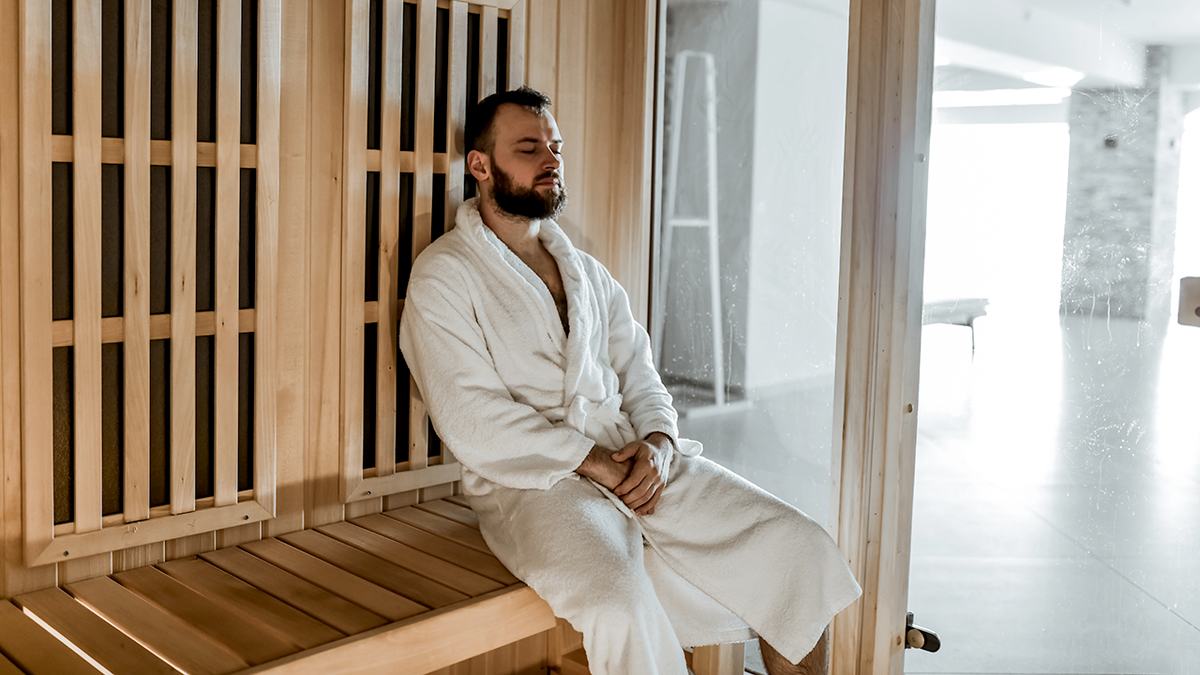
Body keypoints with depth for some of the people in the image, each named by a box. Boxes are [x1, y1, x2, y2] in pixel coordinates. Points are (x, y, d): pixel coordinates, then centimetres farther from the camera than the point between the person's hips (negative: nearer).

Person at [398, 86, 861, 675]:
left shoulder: (587, 271, 20)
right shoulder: (442, 275, -1)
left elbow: (638, 373, 16)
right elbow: (472, 422, -11)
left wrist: (658, 441, -6)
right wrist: (591, 463, -14)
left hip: (636, 458, 6)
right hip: (532, 482, -6)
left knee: (800, 548, -9)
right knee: (623, 609, -34)